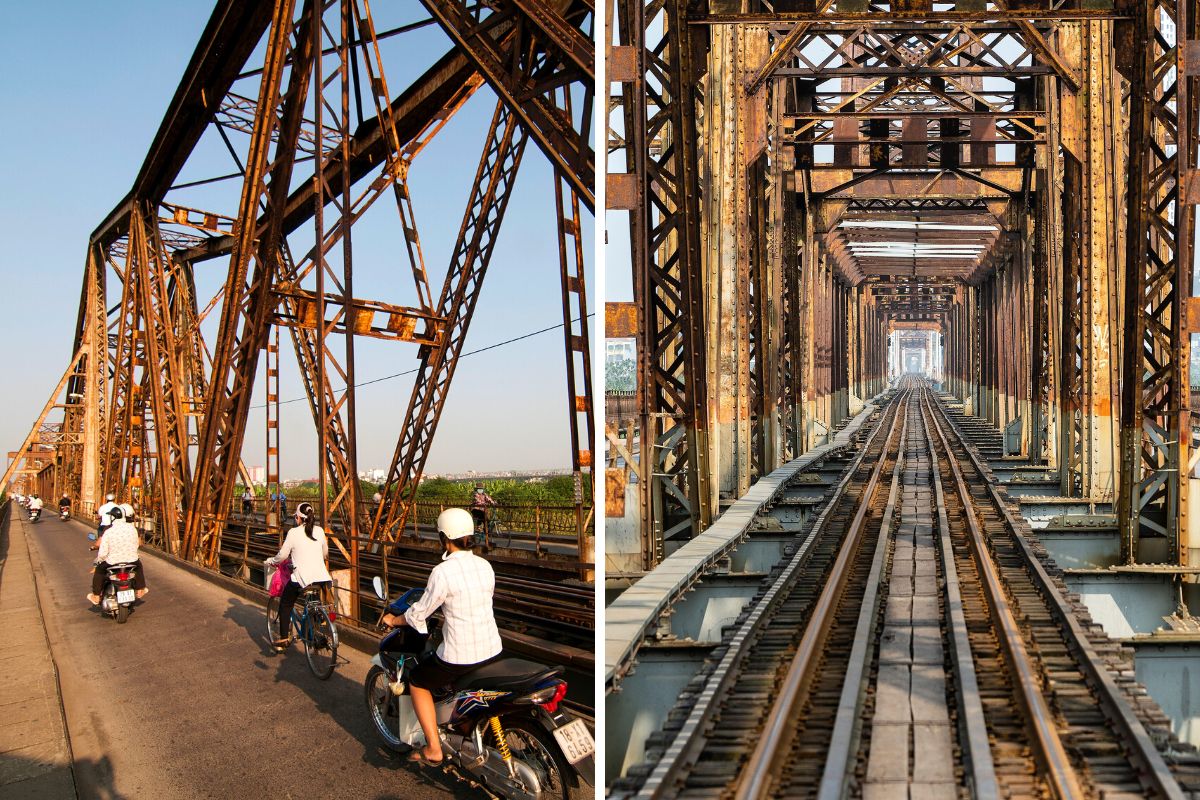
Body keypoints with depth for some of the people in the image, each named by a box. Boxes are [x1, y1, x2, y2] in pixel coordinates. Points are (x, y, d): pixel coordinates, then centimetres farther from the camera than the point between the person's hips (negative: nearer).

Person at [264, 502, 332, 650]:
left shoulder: (294, 533, -5)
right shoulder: (320, 531, 8)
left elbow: (283, 555, -2)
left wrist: (271, 561, 18)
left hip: (301, 577, -4)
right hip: (321, 577, 4)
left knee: (285, 605, 17)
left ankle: (283, 638, 13)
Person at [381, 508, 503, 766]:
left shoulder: (443, 572, -16)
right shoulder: (485, 566, 3)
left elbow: (420, 613, -7)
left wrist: (394, 620, 12)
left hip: (460, 655, -7)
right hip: (493, 650, 7)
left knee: (417, 682, 18)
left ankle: (433, 749, 15)